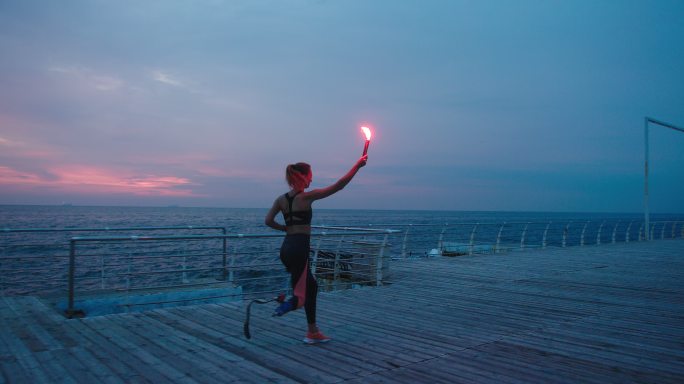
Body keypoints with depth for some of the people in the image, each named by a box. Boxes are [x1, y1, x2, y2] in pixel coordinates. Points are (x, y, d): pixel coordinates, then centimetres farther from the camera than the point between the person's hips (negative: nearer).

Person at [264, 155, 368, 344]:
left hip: (286, 248, 8)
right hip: (299, 248, -8)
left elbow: (268, 221, 4)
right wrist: (358, 165, 1)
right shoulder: (306, 196, -9)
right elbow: (339, 185, -7)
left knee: (311, 286, 20)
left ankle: (313, 331, 24)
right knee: (300, 297, 1)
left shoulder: (281, 199, 8)